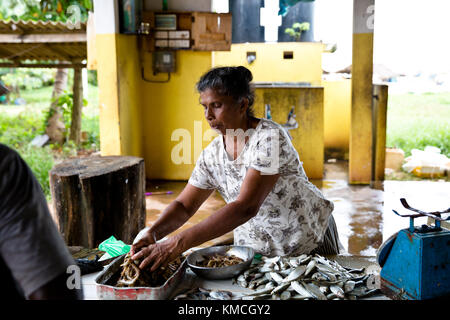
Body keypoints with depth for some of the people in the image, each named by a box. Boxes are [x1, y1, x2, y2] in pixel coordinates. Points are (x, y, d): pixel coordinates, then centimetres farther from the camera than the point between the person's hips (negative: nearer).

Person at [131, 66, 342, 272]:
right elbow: (184, 205, -3)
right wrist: (152, 233, -24)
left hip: (310, 240, -4)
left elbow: (246, 207, -38)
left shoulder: (269, 138, -28)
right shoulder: (212, 154, -7)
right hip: (257, 248, 5)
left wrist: (178, 243, -44)